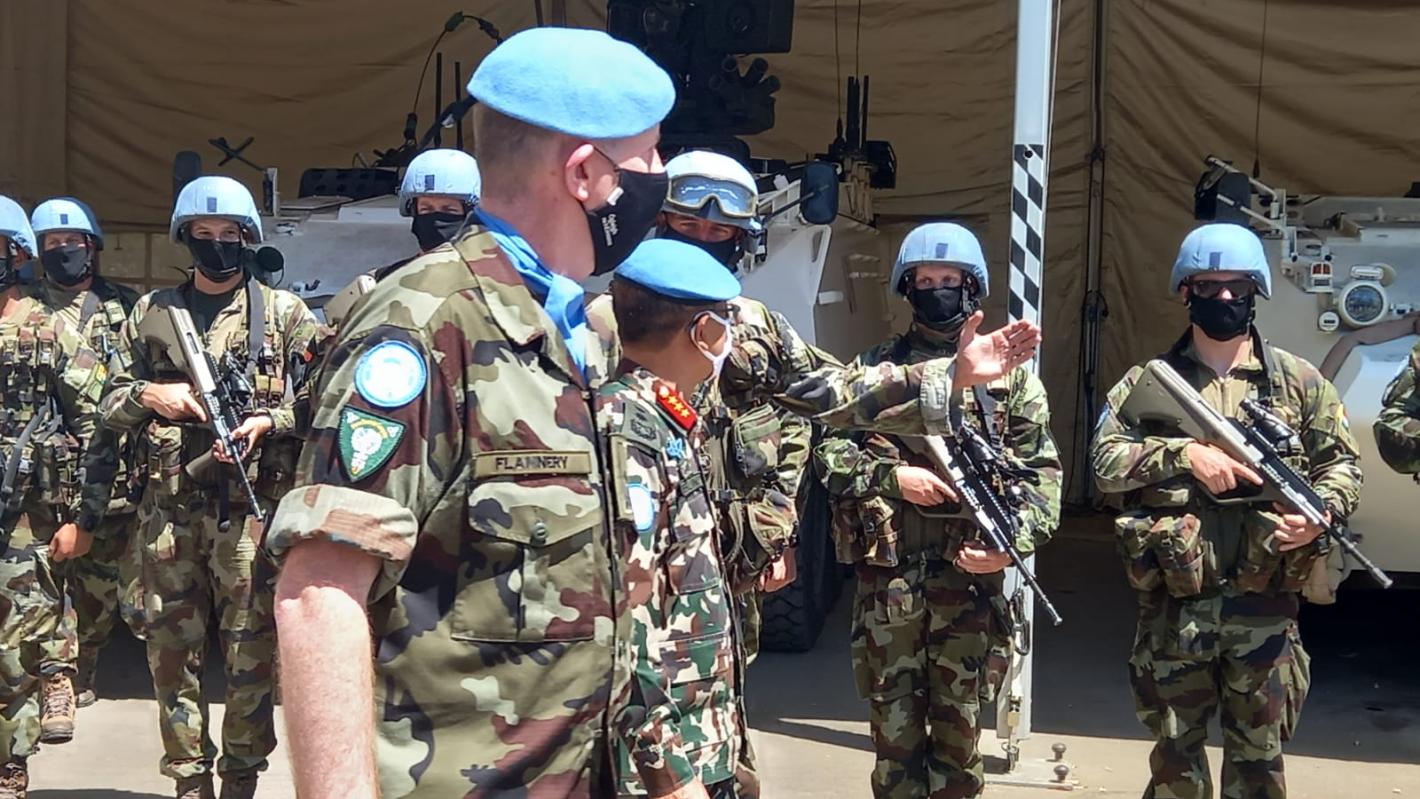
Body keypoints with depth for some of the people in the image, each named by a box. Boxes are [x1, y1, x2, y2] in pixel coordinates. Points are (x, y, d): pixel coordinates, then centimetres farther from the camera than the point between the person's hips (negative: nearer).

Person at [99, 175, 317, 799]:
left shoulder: (284, 313, 5)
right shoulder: (151, 313, 12)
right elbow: (111, 407, 15)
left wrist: (268, 421, -15)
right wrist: (149, 396, -5)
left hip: (251, 507, -3)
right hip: (169, 508, 3)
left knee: (250, 653, 2)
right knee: (171, 649, 7)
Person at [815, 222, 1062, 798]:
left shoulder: (1008, 371, 7)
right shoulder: (875, 367, 8)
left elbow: (1041, 473, 3)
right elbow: (829, 452, 3)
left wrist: (1013, 541, -13)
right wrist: (893, 476, -14)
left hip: (970, 573, 0)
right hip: (887, 573, 0)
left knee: (959, 728, 8)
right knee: (894, 727, 7)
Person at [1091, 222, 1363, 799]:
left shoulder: (1299, 381, 6)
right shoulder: (1148, 381, 4)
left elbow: (1342, 464, 7)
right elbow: (1105, 462, -5)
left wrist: (1320, 513, -14)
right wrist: (1184, 452, -17)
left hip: (1264, 612, 0)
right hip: (1172, 609, 0)